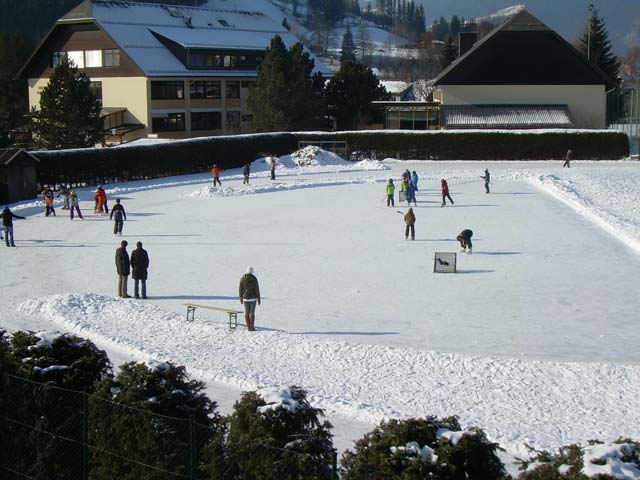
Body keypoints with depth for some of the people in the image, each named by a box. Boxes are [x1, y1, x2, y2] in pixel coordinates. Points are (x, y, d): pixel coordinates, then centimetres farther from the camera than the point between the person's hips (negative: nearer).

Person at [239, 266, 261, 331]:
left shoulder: (242, 279, -2)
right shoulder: (254, 279, -12)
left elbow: (240, 289, 2)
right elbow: (257, 289, -10)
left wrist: (241, 298, 13)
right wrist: (258, 299, -3)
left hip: (245, 297, 3)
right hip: (253, 298, -3)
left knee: (246, 312, 9)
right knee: (252, 312, 2)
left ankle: (248, 327, 11)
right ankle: (252, 327, 3)